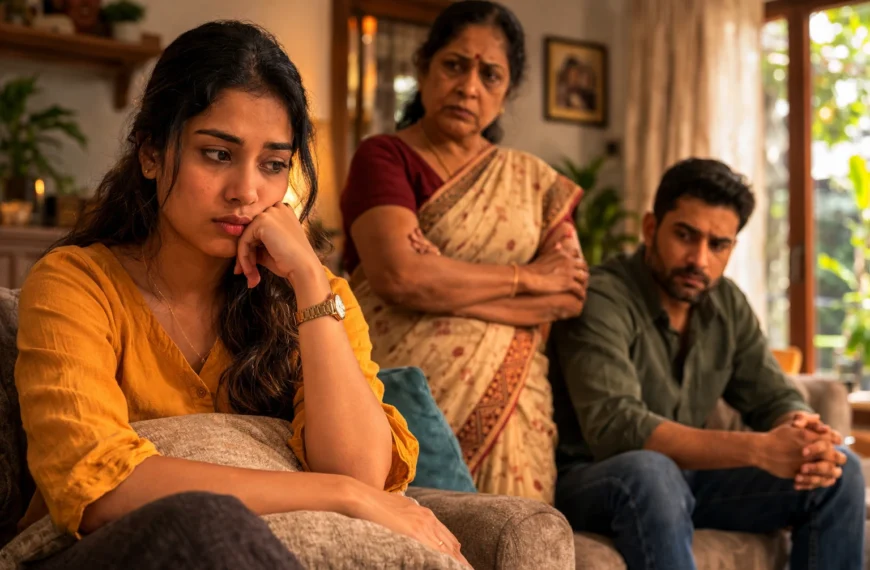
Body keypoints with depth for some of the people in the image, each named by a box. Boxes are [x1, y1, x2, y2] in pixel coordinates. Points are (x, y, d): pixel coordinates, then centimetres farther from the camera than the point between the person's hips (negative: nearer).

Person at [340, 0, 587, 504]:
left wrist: (442, 286, -10)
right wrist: (527, 278, -4)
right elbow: (400, 274, -16)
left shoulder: (534, 180, 14)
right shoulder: (384, 157, 2)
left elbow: (569, 297, 1)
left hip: (505, 404, 3)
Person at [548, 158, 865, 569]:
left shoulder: (727, 304, 4)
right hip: (591, 481, -7)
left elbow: (774, 399, 5)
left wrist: (803, 435, -22)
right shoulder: (601, 300, -21)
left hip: (685, 477, 7)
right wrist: (756, 449, -38)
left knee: (839, 471, -6)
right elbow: (614, 427, -32)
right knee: (650, 470, -40)